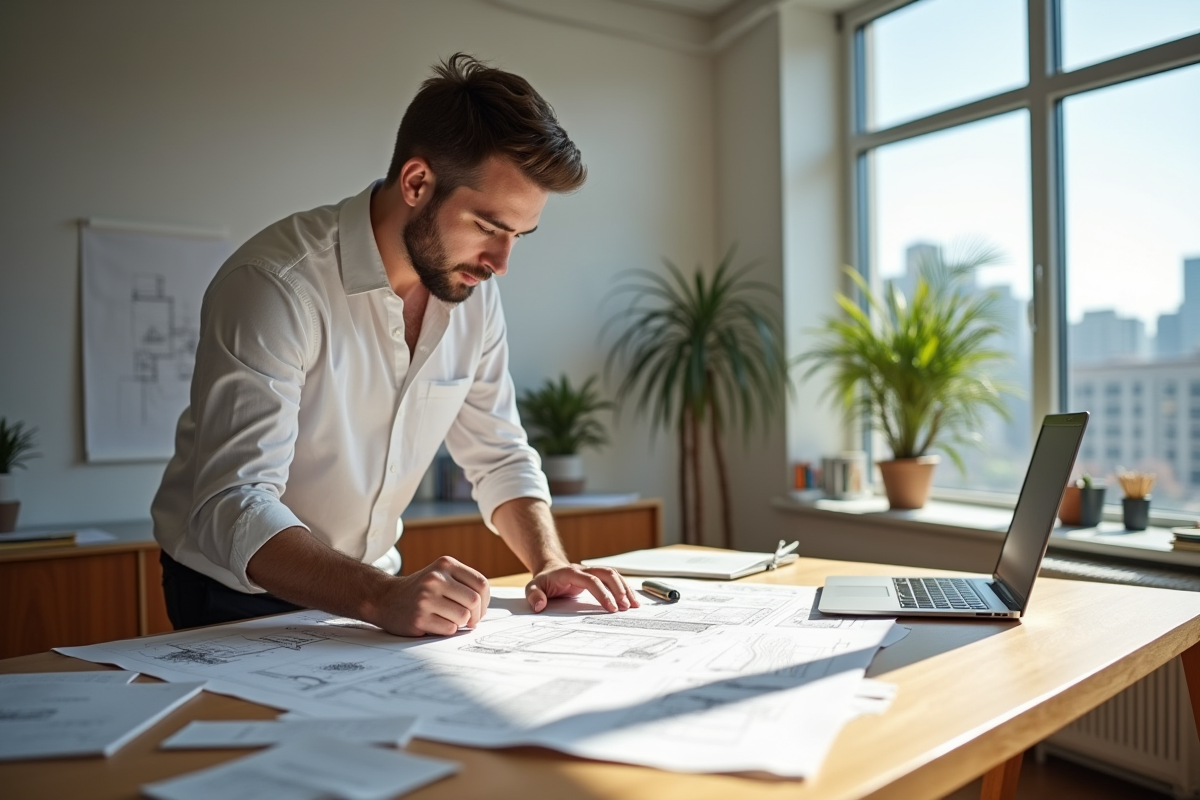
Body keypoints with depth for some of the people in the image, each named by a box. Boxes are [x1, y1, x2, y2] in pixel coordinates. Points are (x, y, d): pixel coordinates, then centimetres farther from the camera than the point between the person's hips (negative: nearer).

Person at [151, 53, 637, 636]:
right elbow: (233, 508, -29)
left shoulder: (473, 292, -3)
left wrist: (551, 564, -11)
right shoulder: (275, 284, -24)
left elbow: (498, 456, 4)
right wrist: (381, 599, -42)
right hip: (239, 594, -4)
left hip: (367, 584, 4)